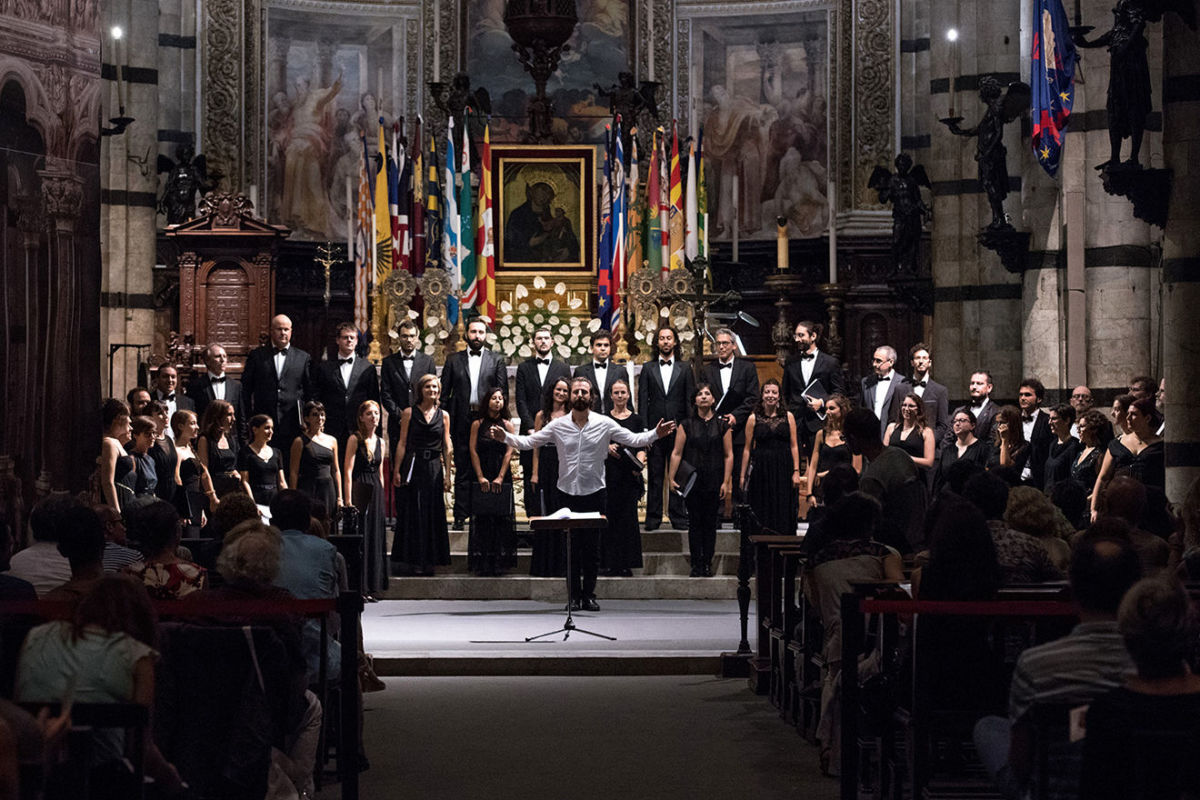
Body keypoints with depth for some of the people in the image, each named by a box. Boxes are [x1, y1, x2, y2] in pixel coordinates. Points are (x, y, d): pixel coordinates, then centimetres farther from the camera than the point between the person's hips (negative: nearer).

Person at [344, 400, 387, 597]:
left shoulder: (380, 441, 14)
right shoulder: (355, 439, -5)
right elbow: (348, 472, -10)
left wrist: (382, 499, 15)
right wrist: (348, 501, -17)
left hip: (376, 493, 6)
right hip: (359, 491, -6)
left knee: (375, 538, 6)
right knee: (359, 538, -6)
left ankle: (372, 587, 12)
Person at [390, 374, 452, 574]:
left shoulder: (443, 416, 9)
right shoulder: (409, 413, 2)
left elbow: (447, 448, 9)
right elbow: (402, 443, 1)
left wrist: (447, 475, 4)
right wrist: (397, 470, -5)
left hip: (434, 468, 2)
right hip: (413, 466, -2)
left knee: (432, 513, 2)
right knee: (412, 512, -2)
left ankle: (427, 561, 8)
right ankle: (410, 560, 3)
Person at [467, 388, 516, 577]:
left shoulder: (507, 425, 6)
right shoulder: (477, 425, 5)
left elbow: (509, 452, 0)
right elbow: (473, 451, 0)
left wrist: (500, 477, -9)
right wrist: (480, 477, -8)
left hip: (502, 477, 0)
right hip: (482, 478, 0)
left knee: (501, 518, -2)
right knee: (482, 518, -2)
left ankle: (498, 564, 1)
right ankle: (482, 564, 0)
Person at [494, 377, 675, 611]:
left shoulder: (604, 424, -1)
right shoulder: (558, 425, 1)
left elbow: (633, 440, -3)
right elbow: (528, 442, 2)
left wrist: (656, 434, -19)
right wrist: (506, 437, -14)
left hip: (594, 492, -1)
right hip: (567, 492, 1)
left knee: (592, 546, 2)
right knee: (570, 546, 4)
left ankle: (589, 594, 10)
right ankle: (574, 595, 12)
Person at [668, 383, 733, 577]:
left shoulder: (722, 426, 6)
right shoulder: (686, 425, 5)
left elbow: (728, 455, 4)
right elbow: (676, 453, 3)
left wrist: (726, 482, -3)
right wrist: (671, 478, -5)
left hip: (714, 481, 0)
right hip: (692, 481, 0)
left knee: (710, 523, 2)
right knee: (695, 523, 0)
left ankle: (707, 564, 8)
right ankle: (696, 564, 3)